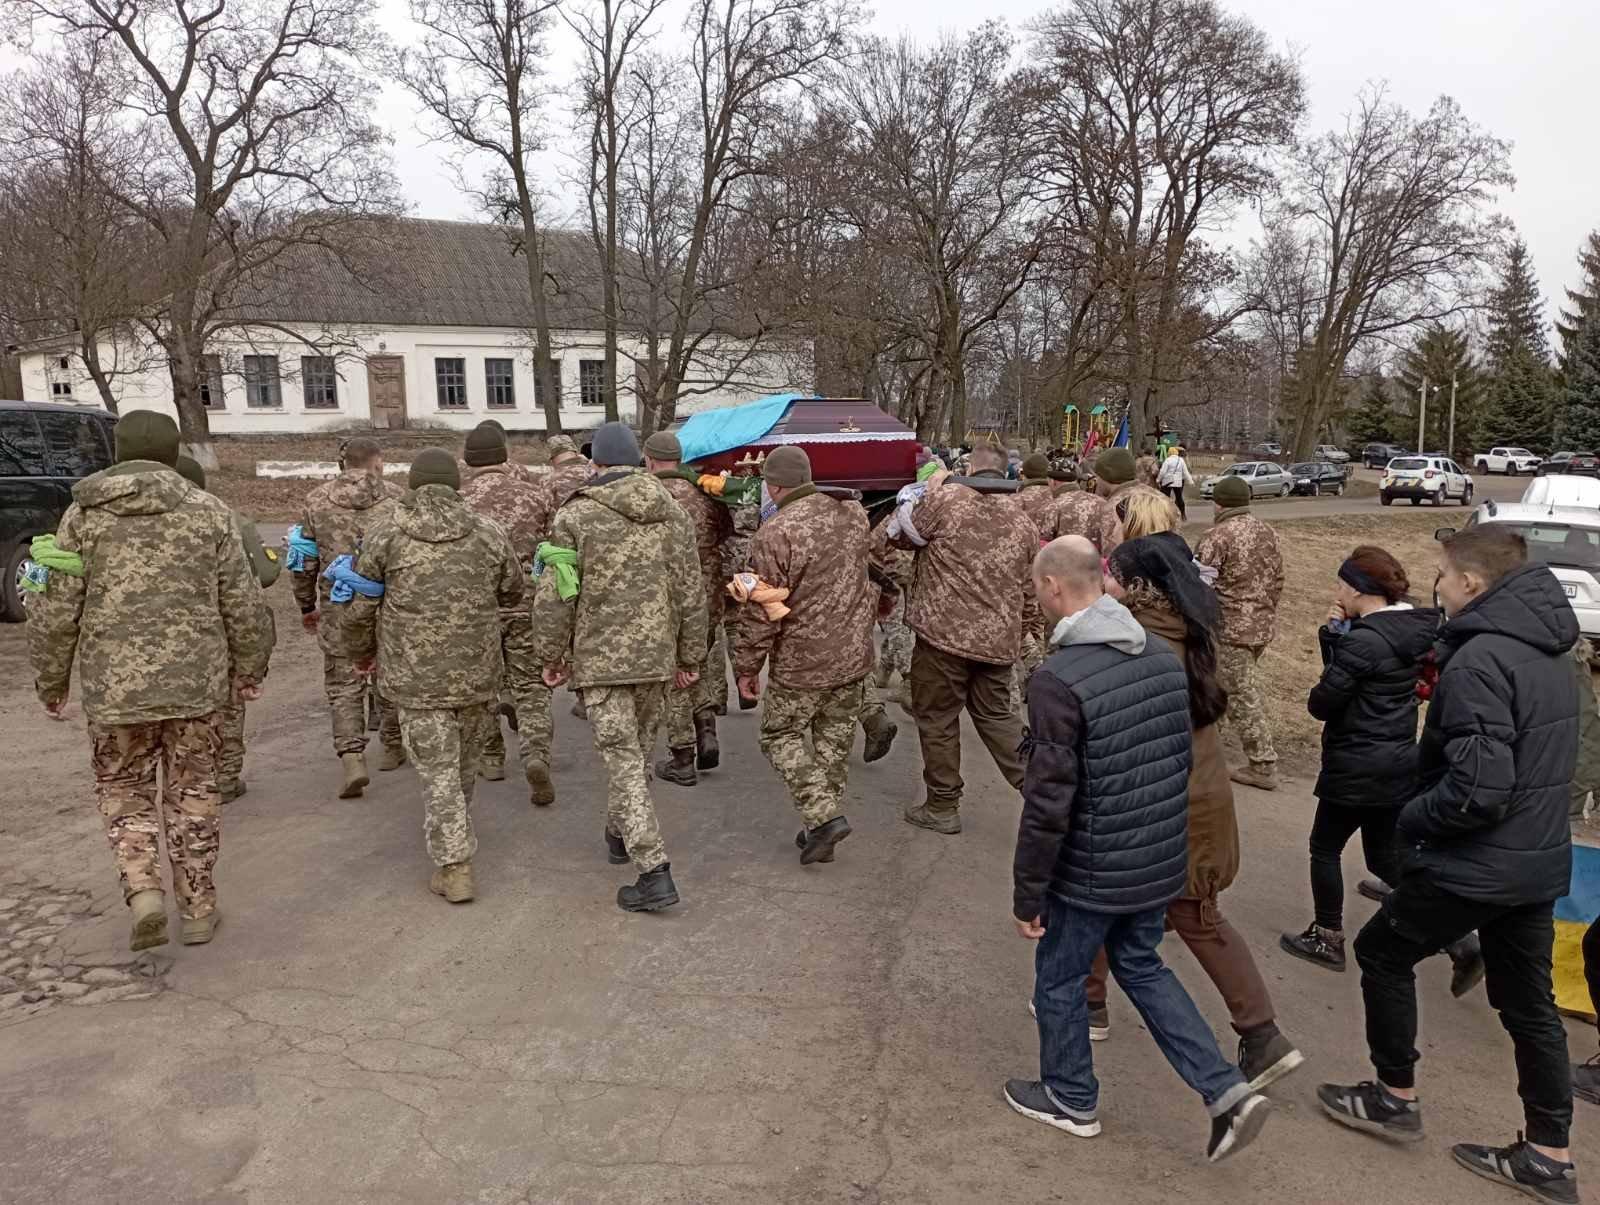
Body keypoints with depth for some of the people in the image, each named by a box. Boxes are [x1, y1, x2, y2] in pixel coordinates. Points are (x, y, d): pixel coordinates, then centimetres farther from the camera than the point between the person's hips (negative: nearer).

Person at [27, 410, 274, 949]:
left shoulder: (84, 515, 0)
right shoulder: (209, 511, -1)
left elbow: (54, 612, -1)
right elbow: (243, 605, 0)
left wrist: (50, 682, 12)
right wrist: (250, 667, 14)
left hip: (114, 685, 0)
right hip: (197, 681, 1)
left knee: (125, 792, 17)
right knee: (192, 792, 14)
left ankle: (144, 892, 0)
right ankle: (198, 909, 20)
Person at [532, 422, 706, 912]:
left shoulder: (575, 515, -7)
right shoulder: (672, 513, 5)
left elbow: (555, 596, -8)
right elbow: (690, 593, 5)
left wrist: (551, 656, 5)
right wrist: (690, 656, 14)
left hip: (600, 657, -4)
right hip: (655, 655, 5)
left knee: (622, 762, -2)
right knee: (636, 751, 21)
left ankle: (654, 873, -6)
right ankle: (619, 834, 40)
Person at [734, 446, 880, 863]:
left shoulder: (775, 533, -19)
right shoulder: (853, 513, 1)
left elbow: (761, 610, -15)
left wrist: (747, 665, -5)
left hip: (802, 660, -6)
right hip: (853, 655, 6)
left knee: (780, 735, 12)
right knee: (835, 740, 17)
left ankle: (824, 816, 0)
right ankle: (821, 828, 27)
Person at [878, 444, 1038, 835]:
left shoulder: (946, 497, -8)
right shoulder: (1023, 521, 11)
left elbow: (895, 535, 2)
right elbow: (1031, 590, 18)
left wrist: (925, 496, 12)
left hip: (945, 631, -5)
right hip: (999, 638, 6)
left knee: (938, 720, 10)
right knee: (996, 715, 21)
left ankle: (942, 808, 21)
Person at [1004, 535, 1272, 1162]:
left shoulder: (1058, 678, -25)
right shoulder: (1164, 656, -1)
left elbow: (1048, 802, -23)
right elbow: (1183, 758, 10)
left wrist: (1027, 893, -12)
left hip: (1091, 873, -7)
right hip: (1161, 862, 7)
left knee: (1058, 980, 17)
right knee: (1141, 966, 27)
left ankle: (1071, 1099, 37)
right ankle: (1227, 1091, 22)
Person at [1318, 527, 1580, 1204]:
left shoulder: (1479, 659, -22)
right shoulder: (1547, 653, 8)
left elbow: (1478, 785, -28)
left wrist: (1412, 818, -12)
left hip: (1475, 865, -8)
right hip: (1540, 861, 9)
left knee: (1381, 952, 12)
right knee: (1529, 1004, 17)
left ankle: (1395, 1098, 24)